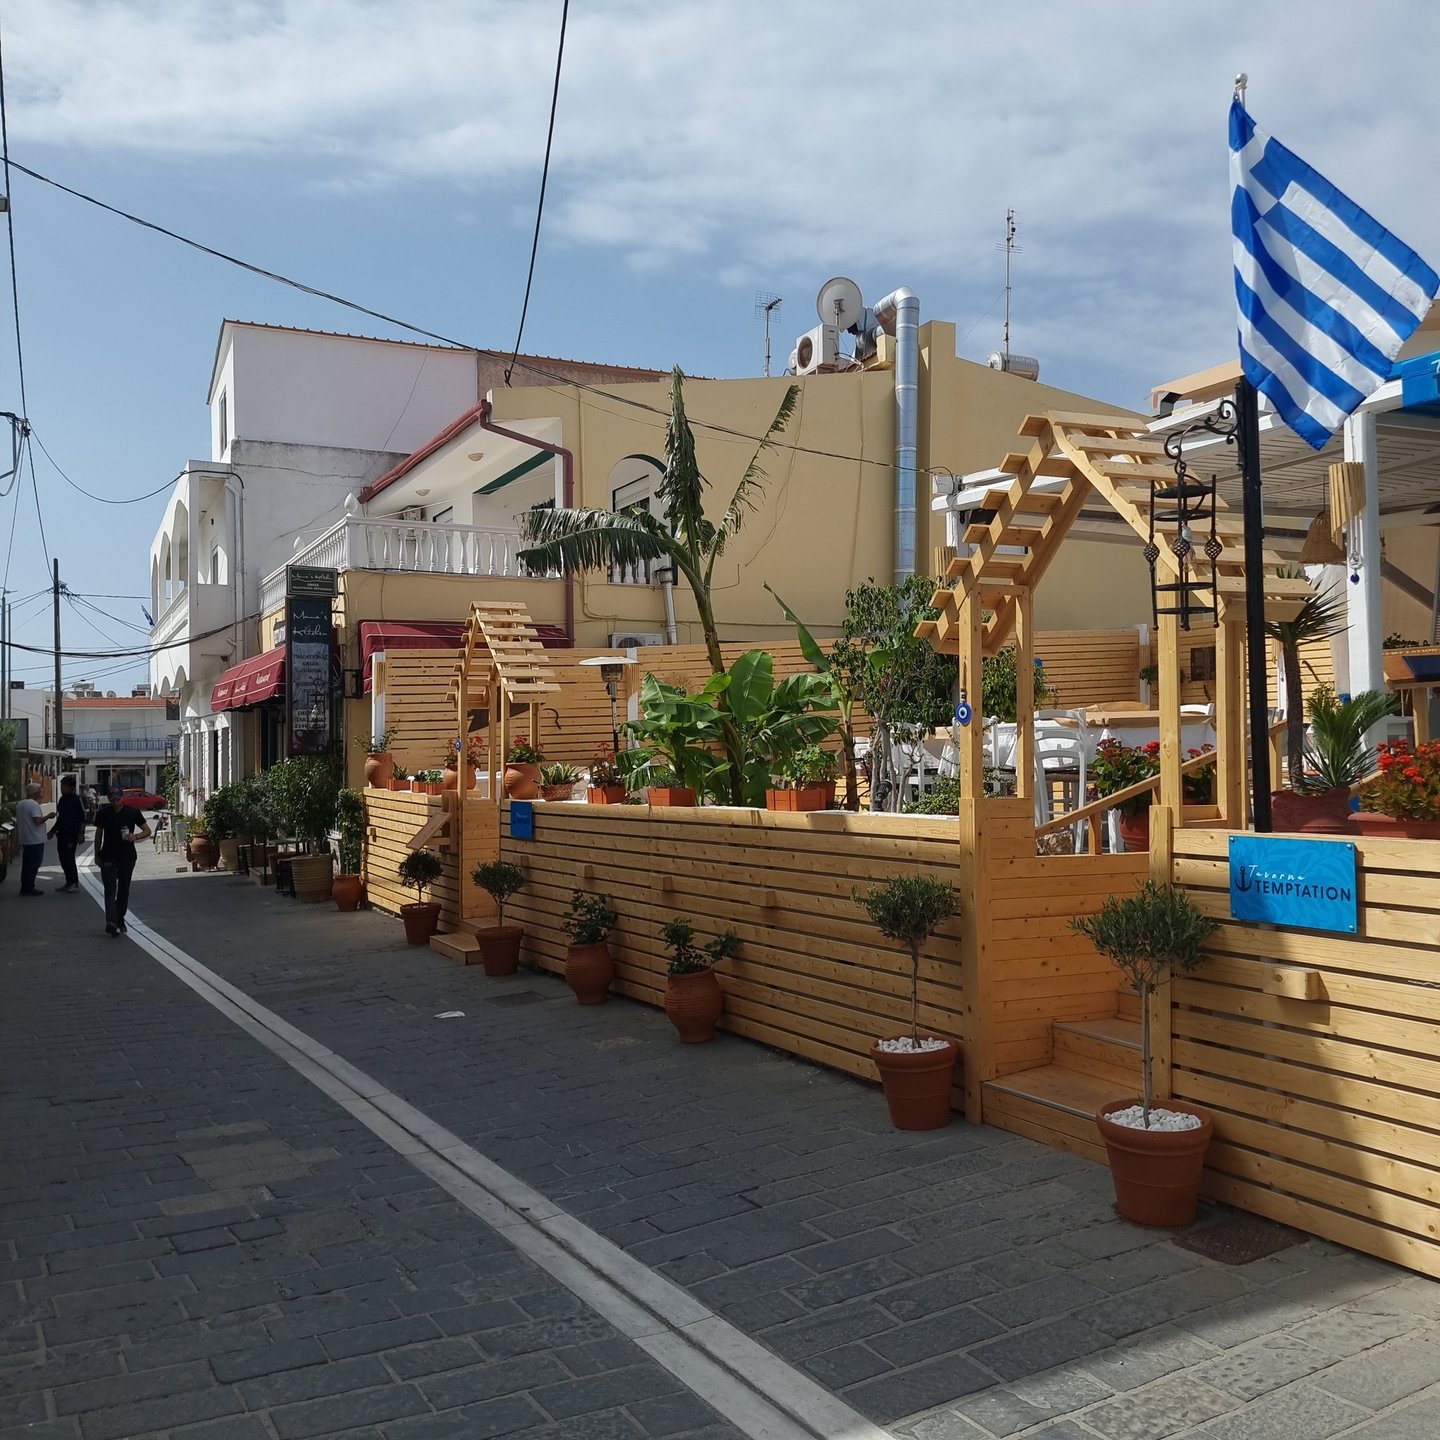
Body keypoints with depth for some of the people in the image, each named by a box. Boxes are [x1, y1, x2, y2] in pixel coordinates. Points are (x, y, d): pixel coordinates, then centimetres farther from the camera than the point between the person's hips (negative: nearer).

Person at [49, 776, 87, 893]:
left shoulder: (77, 799, -8)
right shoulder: (61, 799, 15)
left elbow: (83, 817, -11)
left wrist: (81, 833, -17)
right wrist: (52, 830, 23)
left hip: (72, 834, -8)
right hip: (61, 834, 8)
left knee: (69, 858, -9)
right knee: (63, 859, 8)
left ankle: (74, 883, -2)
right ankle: (69, 882, 15)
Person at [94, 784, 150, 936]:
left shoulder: (132, 812, -2)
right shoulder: (103, 814, 0)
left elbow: (147, 831, 1)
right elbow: (99, 834, 11)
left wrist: (135, 836, -19)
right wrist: (97, 855, 10)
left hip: (127, 857, 1)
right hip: (108, 858, -1)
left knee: (124, 890, 9)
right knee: (110, 889, -13)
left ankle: (120, 920, 22)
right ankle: (111, 922, -24)